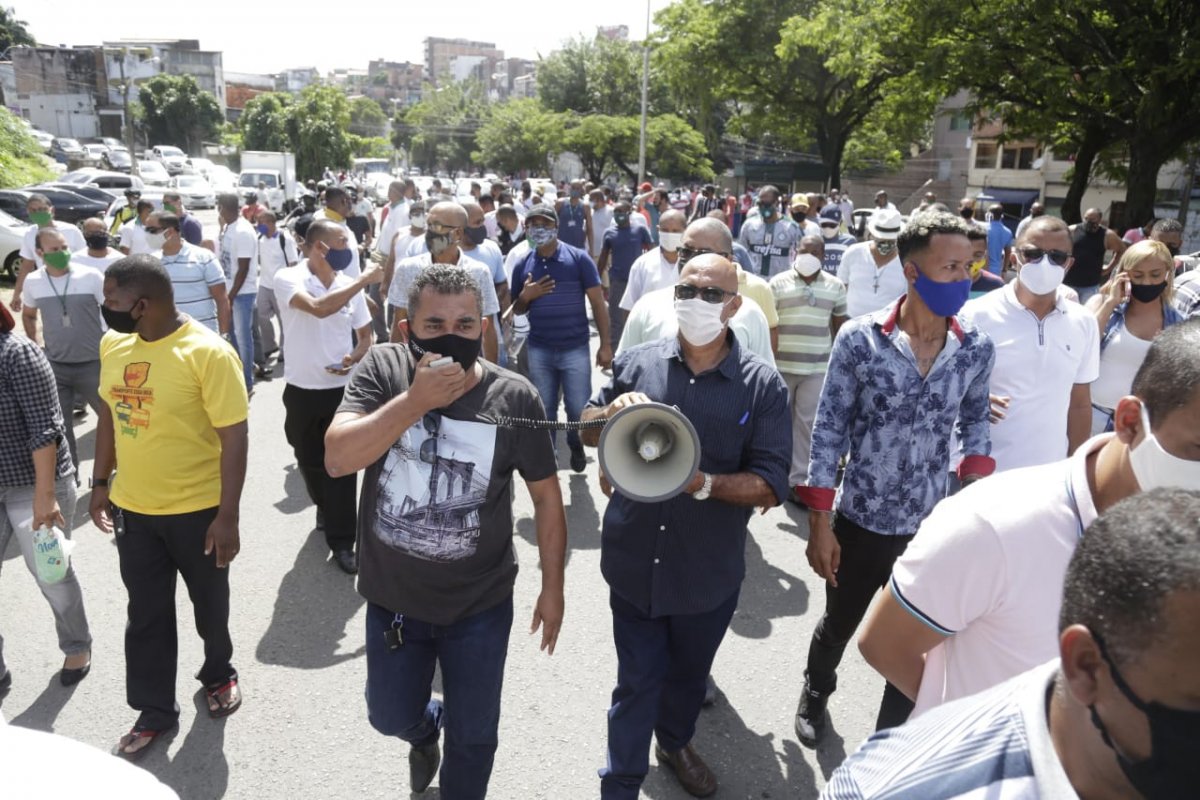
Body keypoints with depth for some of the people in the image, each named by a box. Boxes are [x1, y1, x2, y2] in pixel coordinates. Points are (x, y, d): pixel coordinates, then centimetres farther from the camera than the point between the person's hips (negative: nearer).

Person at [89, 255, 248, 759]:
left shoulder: (208, 354, -21)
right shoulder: (113, 344, -1)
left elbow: (233, 437, -18)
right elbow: (109, 414, 13)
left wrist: (228, 515, -18)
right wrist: (101, 481, 13)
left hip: (198, 510, -5)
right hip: (132, 507, 5)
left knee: (209, 604, 16)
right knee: (146, 615, 14)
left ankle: (218, 674, 43)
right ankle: (154, 711, 31)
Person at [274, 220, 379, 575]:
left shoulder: (351, 286, -2)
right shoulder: (288, 278, -12)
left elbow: (366, 336, 9)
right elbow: (319, 308, -33)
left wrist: (354, 358, -13)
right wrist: (363, 280, -26)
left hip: (342, 389, 1)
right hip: (302, 390, -1)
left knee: (342, 466, -1)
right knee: (309, 461, 16)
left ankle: (342, 541, 9)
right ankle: (325, 509, 43)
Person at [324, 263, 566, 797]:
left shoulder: (514, 397, -16)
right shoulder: (381, 369, -14)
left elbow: (546, 494, -5)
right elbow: (336, 459, -25)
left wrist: (552, 587, -1)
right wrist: (415, 401, -35)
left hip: (480, 603, -1)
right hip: (393, 597, 2)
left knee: (473, 737, 15)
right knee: (391, 717, 24)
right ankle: (425, 729, 60)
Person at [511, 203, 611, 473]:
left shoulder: (579, 259, -4)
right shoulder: (522, 266, 5)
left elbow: (598, 303, -3)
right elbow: (517, 310, 15)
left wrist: (606, 344, -7)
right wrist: (525, 296, -8)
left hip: (575, 349, -2)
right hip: (538, 350, 2)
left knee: (579, 409, 3)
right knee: (543, 410, 10)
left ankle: (576, 447, 32)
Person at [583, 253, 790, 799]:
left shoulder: (762, 385, -9)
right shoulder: (638, 363, -3)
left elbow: (771, 485, -11)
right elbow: (588, 430, 9)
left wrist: (704, 484, -28)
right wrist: (612, 412, -15)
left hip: (709, 570, 1)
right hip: (635, 559, 0)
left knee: (689, 671, 24)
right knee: (637, 679, 10)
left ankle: (675, 741, 54)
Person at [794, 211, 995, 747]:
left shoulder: (977, 350, -5)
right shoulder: (859, 339, -14)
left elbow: (974, 422, 11)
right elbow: (829, 431, -10)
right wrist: (819, 525, -10)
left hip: (932, 526, 2)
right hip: (860, 521, -2)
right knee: (838, 625, 19)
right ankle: (816, 692, 51)